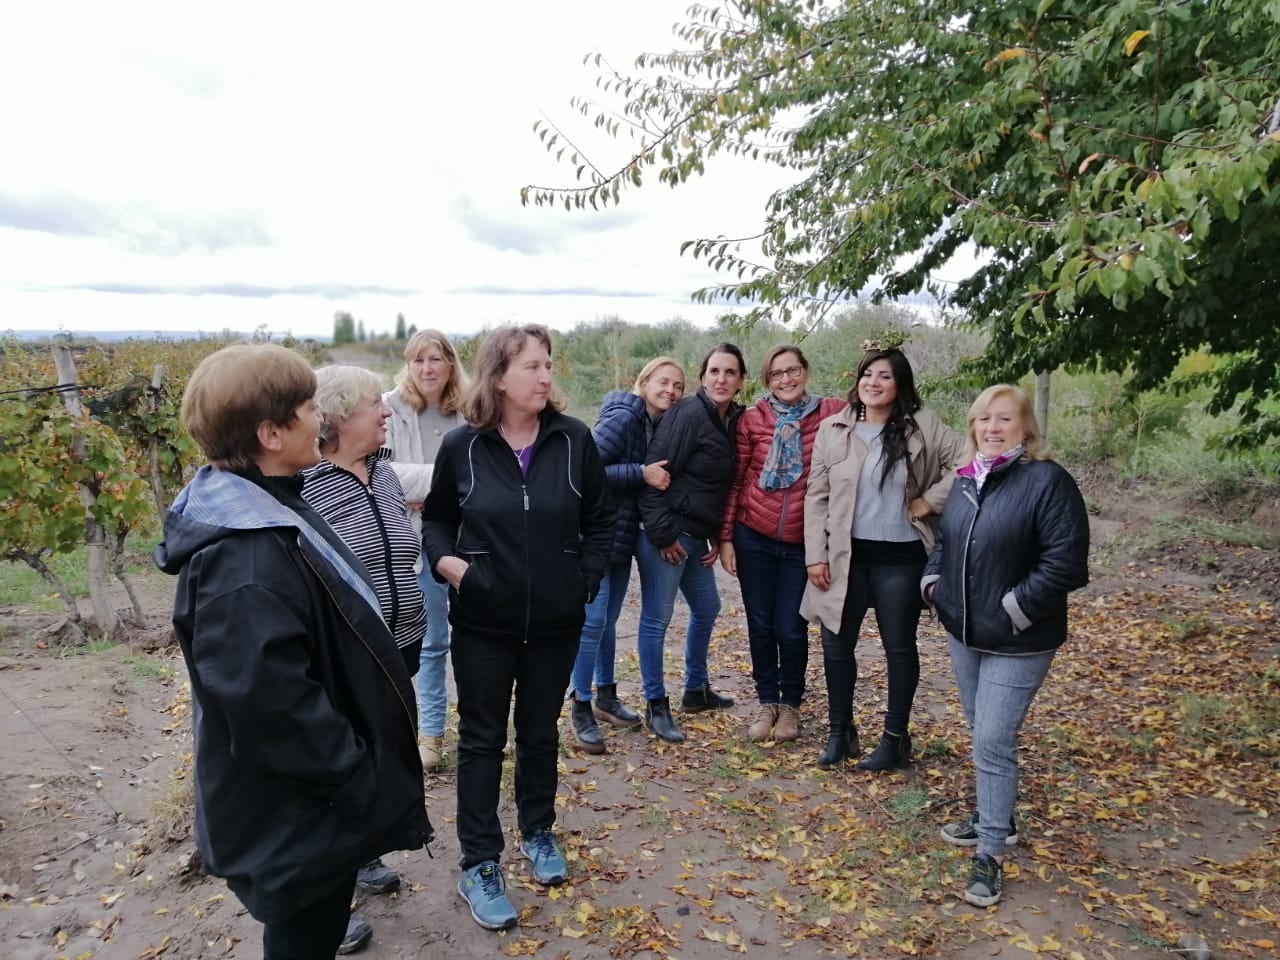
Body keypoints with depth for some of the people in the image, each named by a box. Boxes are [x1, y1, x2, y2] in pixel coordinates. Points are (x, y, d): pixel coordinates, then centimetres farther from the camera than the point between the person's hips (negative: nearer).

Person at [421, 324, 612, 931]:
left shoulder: (573, 440, -6)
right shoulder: (462, 446, -8)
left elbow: (600, 520, 4)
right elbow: (436, 519, 5)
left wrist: (586, 579, -3)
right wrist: (446, 561, -13)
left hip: (555, 621, 2)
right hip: (483, 622, -1)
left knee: (541, 734, 18)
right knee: (482, 740, 10)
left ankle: (538, 832, 41)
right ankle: (478, 865, 24)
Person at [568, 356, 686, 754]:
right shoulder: (622, 417, -16)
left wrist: (658, 477, -4)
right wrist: (642, 473, -24)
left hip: (625, 535, 8)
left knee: (609, 619, 17)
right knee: (593, 621, -4)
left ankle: (606, 697, 30)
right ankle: (581, 707, 9)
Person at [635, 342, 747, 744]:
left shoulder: (733, 421, 10)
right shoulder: (687, 414, -15)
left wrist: (719, 538, 10)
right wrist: (662, 534, -20)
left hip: (697, 537, 10)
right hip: (667, 535, -9)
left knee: (707, 608, 21)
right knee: (657, 617, -1)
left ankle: (696, 689, 39)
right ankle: (656, 706, 12)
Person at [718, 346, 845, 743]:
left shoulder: (831, 413, -1)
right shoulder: (751, 418, -2)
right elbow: (734, 480, 1)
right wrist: (725, 538, 0)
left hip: (804, 542, 0)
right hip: (753, 537, 1)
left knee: (791, 628, 5)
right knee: (760, 625, 11)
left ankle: (791, 703, 28)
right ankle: (767, 701, 30)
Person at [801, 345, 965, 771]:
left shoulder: (923, 426, -2)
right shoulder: (833, 429, 1)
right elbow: (816, 496, 1)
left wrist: (930, 500, -9)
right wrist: (815, 554, -4)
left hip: (901, 557, -1)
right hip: (846, 556, 2)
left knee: (899, 648, 10)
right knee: (836, 644, 8)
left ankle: (895, 737, 25)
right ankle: (840, 731, 26)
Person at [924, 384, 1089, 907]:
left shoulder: (1048, 481, -15)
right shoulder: (965, 482, 8)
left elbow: (1066, 562, -20)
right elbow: (944, 543, 20)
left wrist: (1013, 609, -20)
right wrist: (933, 583, 3)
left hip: (1018, 643, -7)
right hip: (964, 633, 7)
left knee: (993, 742, -6)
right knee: (981, 734, 19)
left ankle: (991, 854, 8)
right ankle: (993, 816, 39)